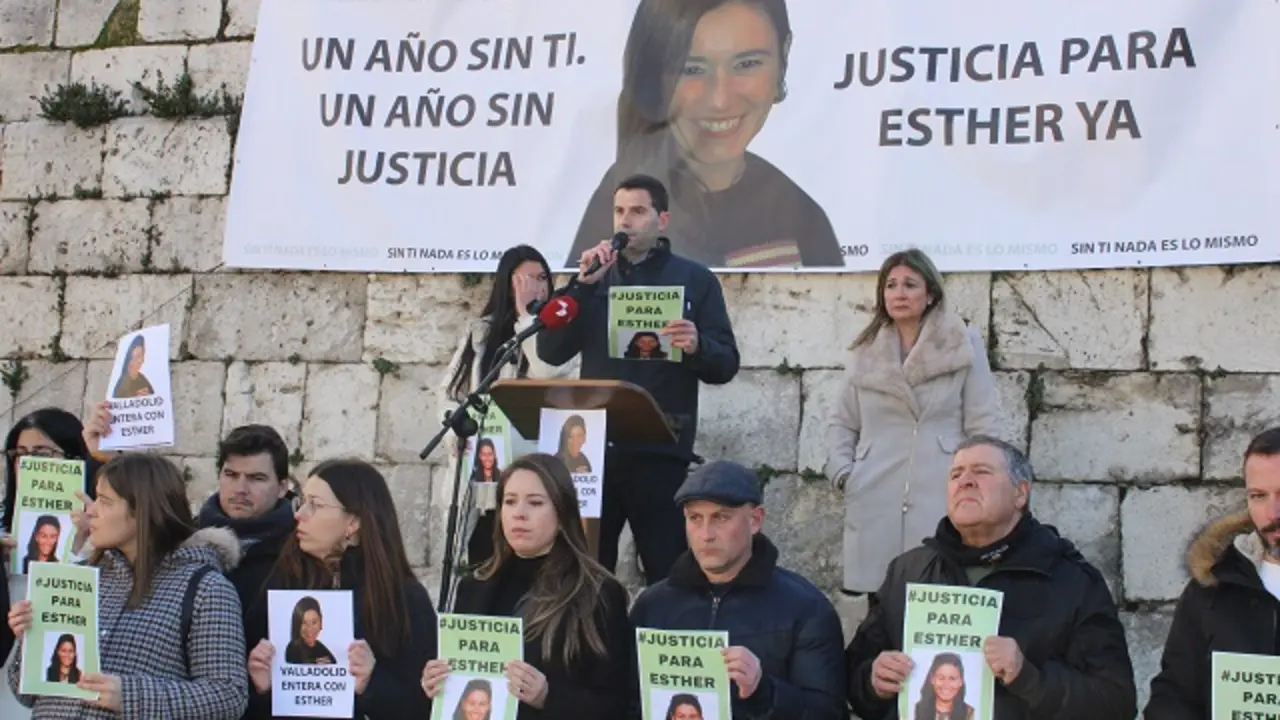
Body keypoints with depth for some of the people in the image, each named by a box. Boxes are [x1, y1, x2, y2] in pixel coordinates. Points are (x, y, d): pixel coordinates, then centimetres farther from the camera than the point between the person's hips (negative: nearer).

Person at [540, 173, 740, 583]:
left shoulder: (695, 280, 5)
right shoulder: (595, 279, 13)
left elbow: (726, 365, 1)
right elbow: (551, 351, 2)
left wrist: (697, 347, -21)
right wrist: (583, 284, -8)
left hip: (660, 450, -3)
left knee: (668, 572, -1)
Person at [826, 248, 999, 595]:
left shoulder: (965, 346, 5)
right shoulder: (865, 351, 14)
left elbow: (981, 425, 3)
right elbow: (841, 423, 18)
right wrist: (843, 473, 3)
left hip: (940, 498, -3)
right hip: (874, 499, 3)